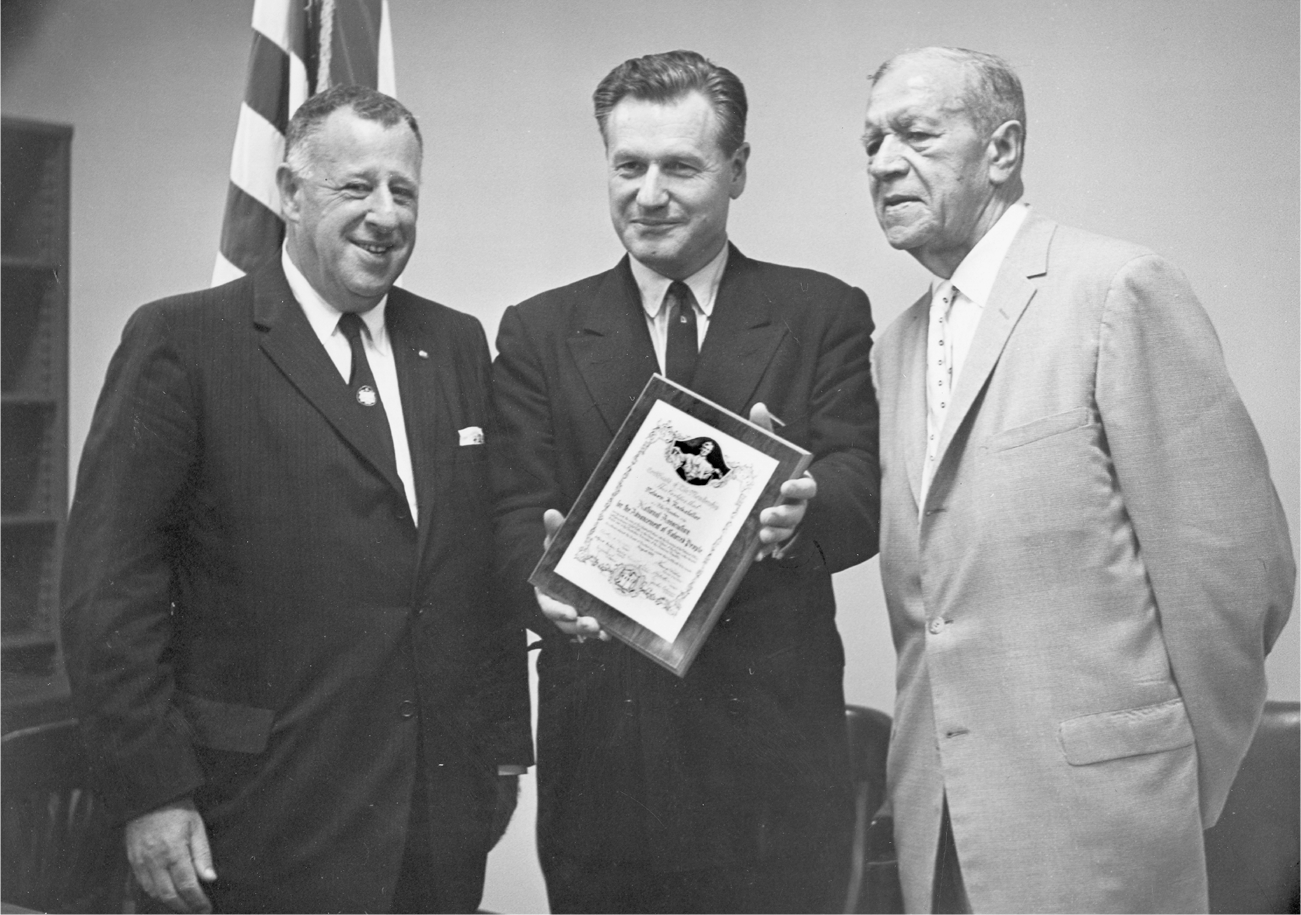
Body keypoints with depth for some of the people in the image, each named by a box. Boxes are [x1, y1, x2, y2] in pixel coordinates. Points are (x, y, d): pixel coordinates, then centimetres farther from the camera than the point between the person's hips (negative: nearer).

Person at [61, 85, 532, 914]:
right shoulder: (180, 341, -6)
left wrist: (506, 746, 10)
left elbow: (493, 560, 12)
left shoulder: (459, 346, 9)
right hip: (274, 822, -4)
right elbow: (111, 581, -9)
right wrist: (152, 790, -13)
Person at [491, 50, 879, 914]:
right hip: (599, 736, 1)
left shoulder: (824, 314, 4)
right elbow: (519, 509, -1)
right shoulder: (539, 331, 7)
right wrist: (549, 580, -24)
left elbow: (862, 492, -7)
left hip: (773, 736, -1)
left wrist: (800, 510, -30)